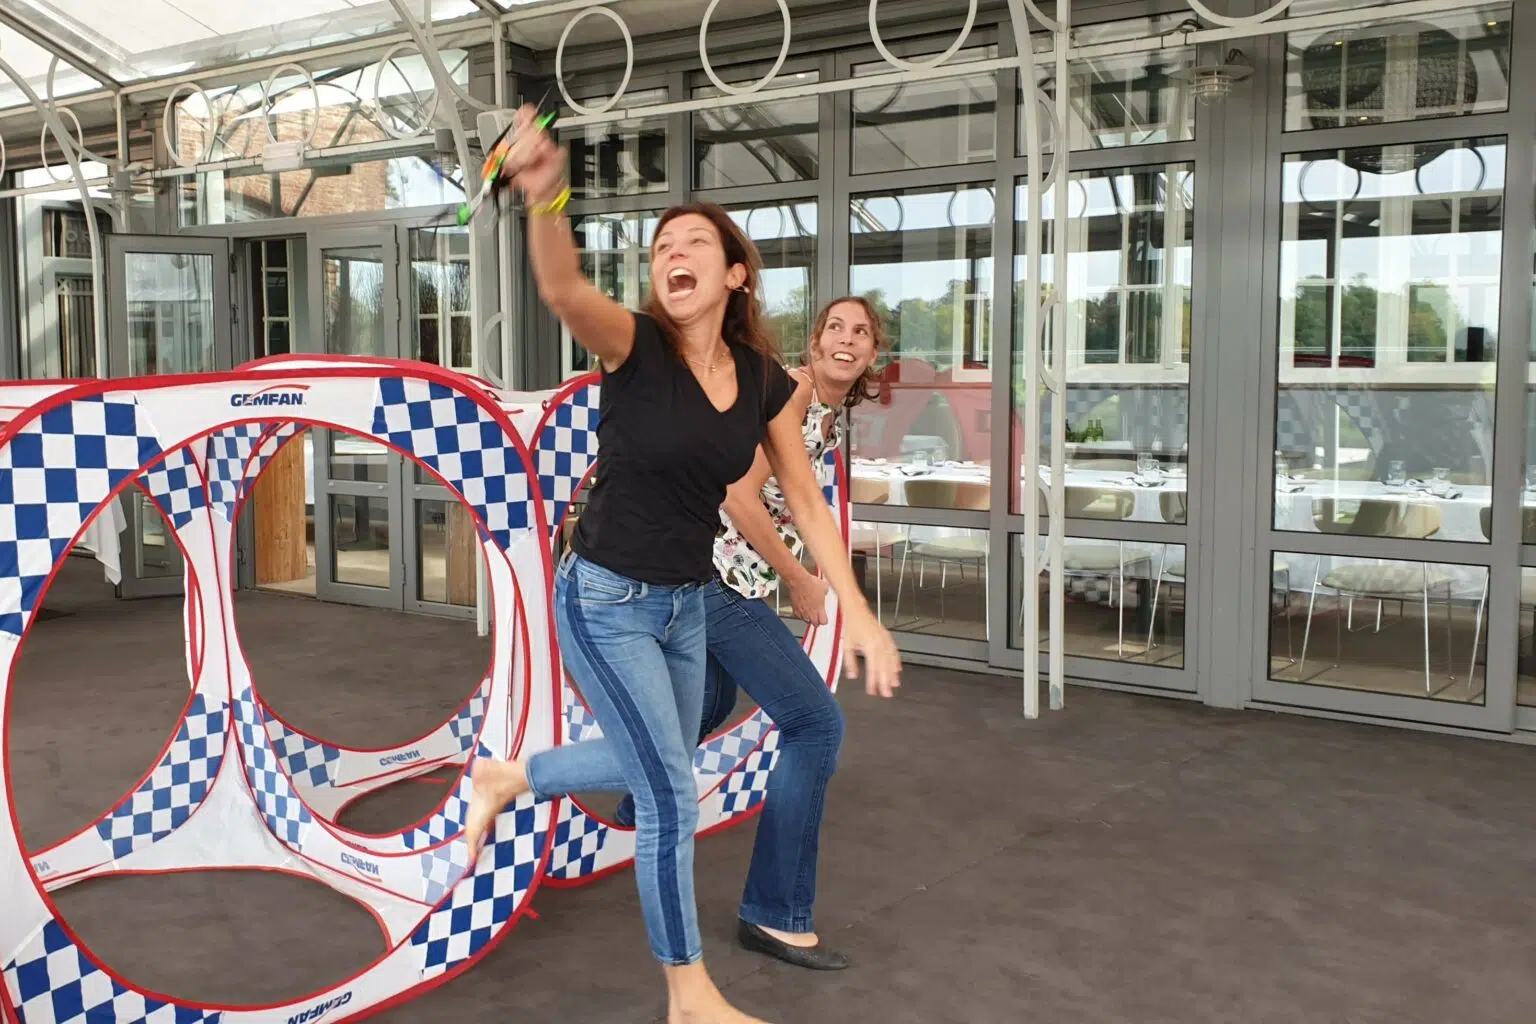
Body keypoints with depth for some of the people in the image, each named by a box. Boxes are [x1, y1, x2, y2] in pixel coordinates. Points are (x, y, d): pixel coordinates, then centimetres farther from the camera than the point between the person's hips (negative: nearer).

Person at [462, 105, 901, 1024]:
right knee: (672, 797, -2)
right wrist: (546, 198, -59)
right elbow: (564, 290, -39)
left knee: (656, 770, 25)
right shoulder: (636, 346, -17)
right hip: (606, 600, -6)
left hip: (686, 604, 7)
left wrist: (858, 611, 0)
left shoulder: (764, 378, -2)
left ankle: (507, 776, 50)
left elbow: (806, 499, 4)